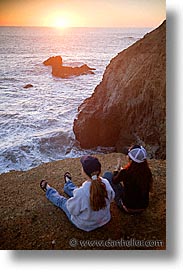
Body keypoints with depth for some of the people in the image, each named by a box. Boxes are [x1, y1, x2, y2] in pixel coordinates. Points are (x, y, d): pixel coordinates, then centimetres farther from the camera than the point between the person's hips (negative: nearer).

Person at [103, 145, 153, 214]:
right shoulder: (147, 171, -14)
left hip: (128, 208, -5)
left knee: (108, 174, 8)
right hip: (143, 208, 5)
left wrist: (118, 167, 12)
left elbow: (114, 181, -5)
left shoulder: (125, 172, -27)